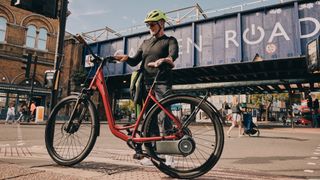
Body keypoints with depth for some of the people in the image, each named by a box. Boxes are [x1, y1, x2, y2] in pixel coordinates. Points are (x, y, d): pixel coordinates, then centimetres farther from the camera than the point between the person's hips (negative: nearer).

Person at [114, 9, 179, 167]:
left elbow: (174, 54, -14)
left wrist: (164, 60, -36)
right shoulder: (145, 43, 24)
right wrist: (126, 58, -4)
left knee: (165, 117, -10)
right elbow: (135, 61, 17)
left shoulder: (170, 40, 8)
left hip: (162, 84, -5)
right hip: (146, 83, 5)